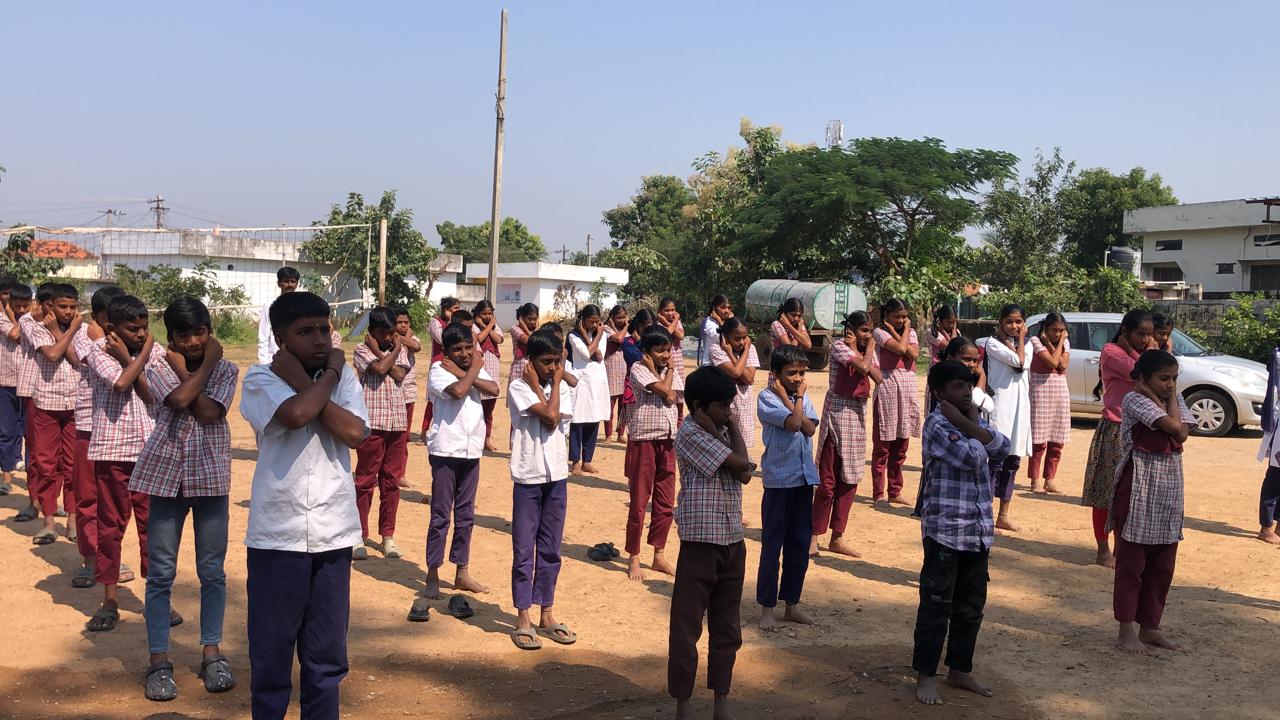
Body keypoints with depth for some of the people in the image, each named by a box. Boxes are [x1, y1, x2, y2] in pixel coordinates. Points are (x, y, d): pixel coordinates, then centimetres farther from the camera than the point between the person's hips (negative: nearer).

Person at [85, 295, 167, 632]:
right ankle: (109, 601, 14)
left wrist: (127, 358, -9)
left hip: (150, 449, 2)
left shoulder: (155, 351, 3)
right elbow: (120, 383, -21)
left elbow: (153, 395, -9)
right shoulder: (99, 352, -4)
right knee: (110, 525, 5)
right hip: (112, 449, -2)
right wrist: (140, 356, -10)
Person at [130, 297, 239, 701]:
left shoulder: (225, 370, 3)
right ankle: (159, 660, 12)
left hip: (211, 475, 0)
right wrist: (205, 365, -8)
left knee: (212, 571, 7)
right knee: (160, 573, 4)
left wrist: (184, 369, -7)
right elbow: (179, 400, -19)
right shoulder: (159, 369, 1)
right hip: (167, 474, 0)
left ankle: (211, 652, 20)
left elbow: (209, 413, -14)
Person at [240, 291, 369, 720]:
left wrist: (302, 380, -11)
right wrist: (328, 375, -9)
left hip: (334, 535, 3)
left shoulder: (344, 376, 5)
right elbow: (296, 414, -25)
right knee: (271, 653, 9)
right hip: (278, 536, -2)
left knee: (326, 656, 13)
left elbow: (355, 433, -12)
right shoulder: (260, 378, -4)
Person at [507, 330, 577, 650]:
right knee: (524, 550, 3)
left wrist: (556, 380, -5)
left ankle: (546, 616, 22)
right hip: (528, 477, -4)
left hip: (556, 476, 4)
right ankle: (523, 620, 12)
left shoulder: (561, 387, 7)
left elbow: (554, 419, -11)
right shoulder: (518, 388, -7)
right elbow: (548, 415, -18)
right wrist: (536, 383, -9)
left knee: (550, 550, 12)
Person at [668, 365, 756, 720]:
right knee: (687, 627, 2)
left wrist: (729, 428, -6)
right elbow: (741, 463, -18)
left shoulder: (721, 431, 12)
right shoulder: (691, 434, -14)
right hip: (701, 543, -8)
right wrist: (733, 429, -4)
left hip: (733, 541, 8)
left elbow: (745, 475, 1)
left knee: (728, 628, 14)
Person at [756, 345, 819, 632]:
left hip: (804, 478, 6)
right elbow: (793, 423, -22)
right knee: (772, 544, 1)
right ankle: (767, 608, 10)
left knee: (800, 543, 12)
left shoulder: (803, 397, 10)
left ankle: (791, 604, 23)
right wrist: (795, 398, -8)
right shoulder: (767, 398, -9)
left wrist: (790, 398, -7)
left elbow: (810, 428, -6)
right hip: (779, 478, -6)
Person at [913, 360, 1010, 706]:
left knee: (971, 606, 15)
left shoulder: (973, 418, 13)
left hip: (978, 531, 8)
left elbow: (1002, 447, -3)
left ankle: (960, 670, 27)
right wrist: (965, 424, -7)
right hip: (945, 531, -7)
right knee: (937, 605, 0)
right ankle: (925, 675, 11)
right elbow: (973, 456, -22)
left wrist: (969, 423, -10)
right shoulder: (937, 424, -12)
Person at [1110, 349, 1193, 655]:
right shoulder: (1134, 399, -11)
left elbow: (1182, 434, -6)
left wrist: (1170, 397, -4)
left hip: (1169, 484, 7)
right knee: (1131, 561, 1)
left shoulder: (1176, 398, 10)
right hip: (1140, 484, -7)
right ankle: (1126, 630, 9)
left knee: (1162, 564, 11)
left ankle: (1149, 626, 23)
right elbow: (1173, 427, -20)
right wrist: (1157, 397, -8)